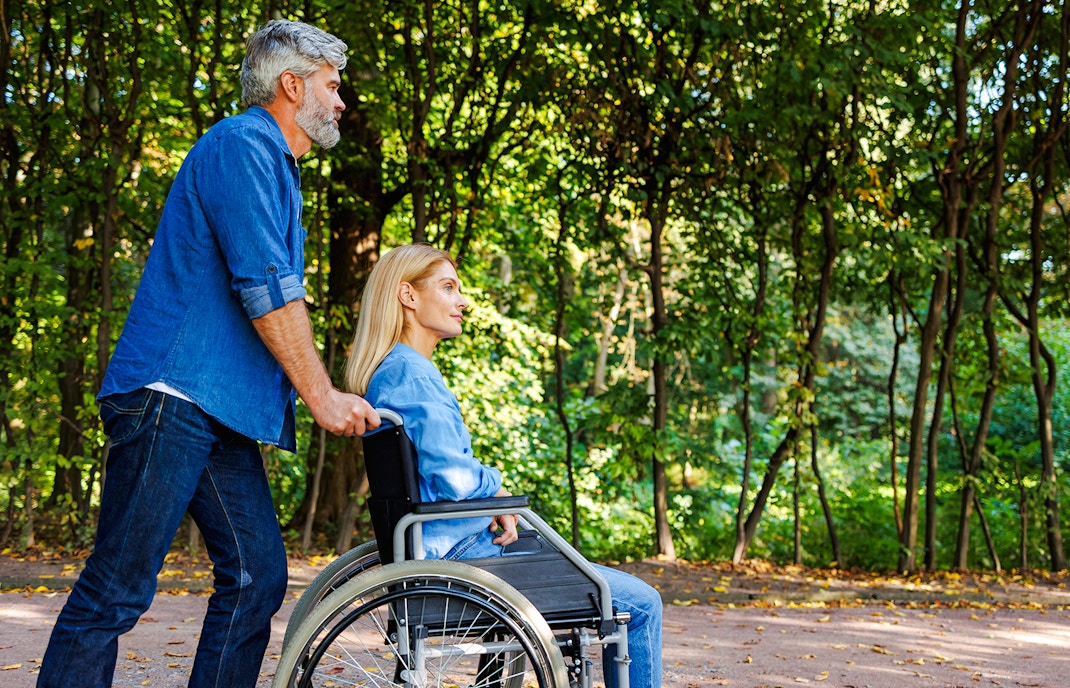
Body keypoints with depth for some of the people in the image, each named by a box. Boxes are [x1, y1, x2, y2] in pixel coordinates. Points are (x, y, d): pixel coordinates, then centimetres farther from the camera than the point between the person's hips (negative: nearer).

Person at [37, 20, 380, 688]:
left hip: (221, 408, 10)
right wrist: (322, 395, -11)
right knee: (118, 590, -8)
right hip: (172, 395, -10)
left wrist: (333, 394, 22)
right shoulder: (242, 146, -6)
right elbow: (266, 289, -14)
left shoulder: (275, 167, 25)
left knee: (257, 575, 4)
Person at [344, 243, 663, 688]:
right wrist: (496, 488, -5)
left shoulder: (389, 371, 14)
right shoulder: (412, 374, -17)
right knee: (641, 605, -7)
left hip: (438, 546, 11)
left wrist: (491, 502, 5)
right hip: (458, 550, -11)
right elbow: (454, 477, -26)